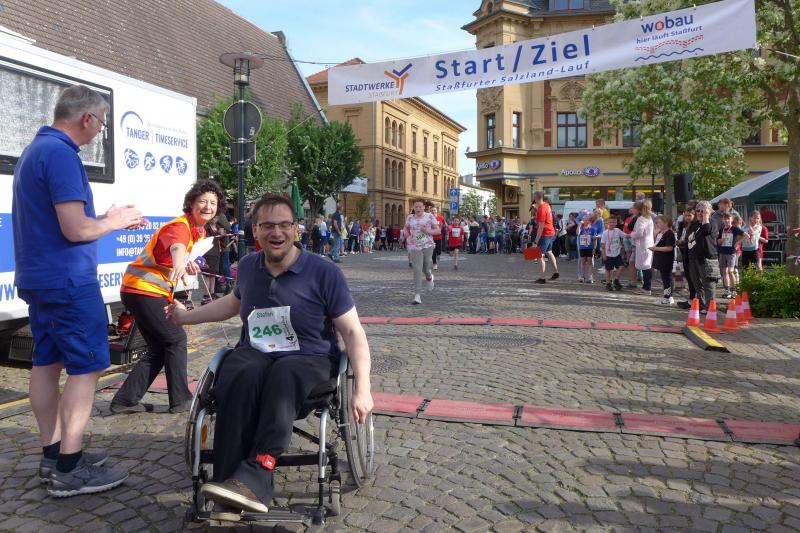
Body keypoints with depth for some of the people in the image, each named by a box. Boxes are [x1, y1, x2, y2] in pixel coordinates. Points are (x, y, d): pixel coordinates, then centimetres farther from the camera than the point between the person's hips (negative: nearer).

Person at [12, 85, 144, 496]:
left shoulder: (34, 150, 16)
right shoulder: (61, 154, -17)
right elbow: (76, 229, -22)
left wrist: (107, 218, 17)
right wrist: (113, 221, -4)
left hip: (38, 277, 10)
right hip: (67, 280, -10)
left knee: (47, 362, 12)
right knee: (86, 367, -4)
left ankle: (53, 454, 21)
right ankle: (69, 470, 2)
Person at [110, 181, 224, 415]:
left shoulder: (199, 231, 12)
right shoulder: (180, 226, -18)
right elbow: (177, 247, -42)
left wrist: (189, 268, -4)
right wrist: (179, 265, -64)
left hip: (155, 291, 10)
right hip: (143, 289, -10)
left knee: (159, 349, 11)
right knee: (176, 339, -5)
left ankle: (125, 400, 14)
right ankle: (180, 400, 3)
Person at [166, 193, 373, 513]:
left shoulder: (324, 273, -7)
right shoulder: (248, 267, 8)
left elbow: (352, 332, -6)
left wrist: (362, 388, -17)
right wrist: (186, 316, 39)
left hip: (310, 358, -3)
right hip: (255, 353, 3)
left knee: (282, 376, -39)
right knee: (241, 376, -34)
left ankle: (254, 478, -46)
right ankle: (230, 481, -38)